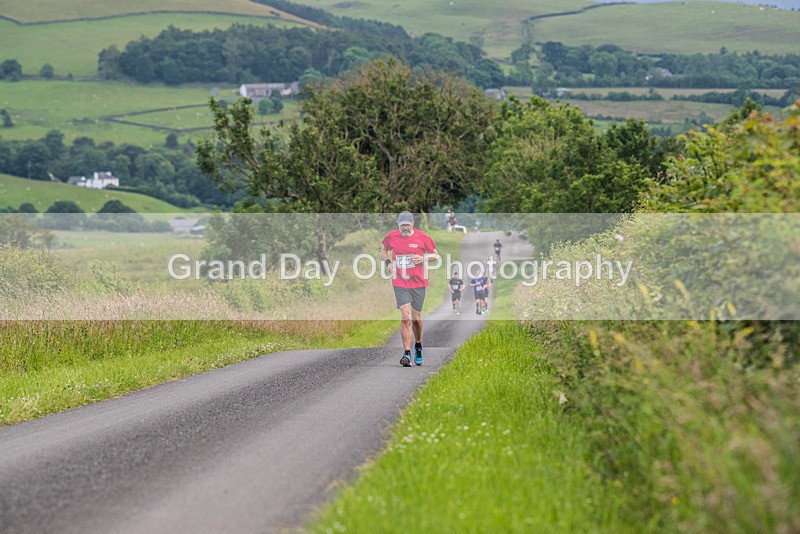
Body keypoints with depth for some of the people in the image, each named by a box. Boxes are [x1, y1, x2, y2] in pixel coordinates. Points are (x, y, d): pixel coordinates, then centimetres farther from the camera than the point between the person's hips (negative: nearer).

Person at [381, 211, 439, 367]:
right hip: (400, 284, 0)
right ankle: (407, 353, -11)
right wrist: (388, 261, 2)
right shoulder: (392, 236, 2)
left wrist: (423, 258, -12)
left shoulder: (422, 237, -2)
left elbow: (436, 255, 7)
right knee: (406, 318, -13)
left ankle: (418, 345, 35)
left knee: (416, 319, 8)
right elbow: (384, 250, 22)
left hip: (418, 283, 0)